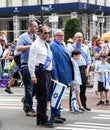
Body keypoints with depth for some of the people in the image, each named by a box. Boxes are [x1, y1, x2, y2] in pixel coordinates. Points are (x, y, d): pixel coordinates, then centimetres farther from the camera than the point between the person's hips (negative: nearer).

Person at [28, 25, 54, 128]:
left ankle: (40, 119, 18)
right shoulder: (36, 45, -6)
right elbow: (31, 61, -11)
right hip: (40, 72, -8)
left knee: (45, 97, 10)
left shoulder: (47, 45, 18)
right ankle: (43, 120, -4)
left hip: (48, 73, 8)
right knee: (42, 97, -9)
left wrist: (51, 73, 19)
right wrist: (33, 75, -17)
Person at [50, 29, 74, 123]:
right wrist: (55, 77, -21)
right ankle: (54, 116, 1)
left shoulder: (61, 45, 16)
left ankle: (57, 115, 23)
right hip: (59, 75, -9)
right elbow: (53, 62, -17)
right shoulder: (53, 46, -13)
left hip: (64, 75, 9)